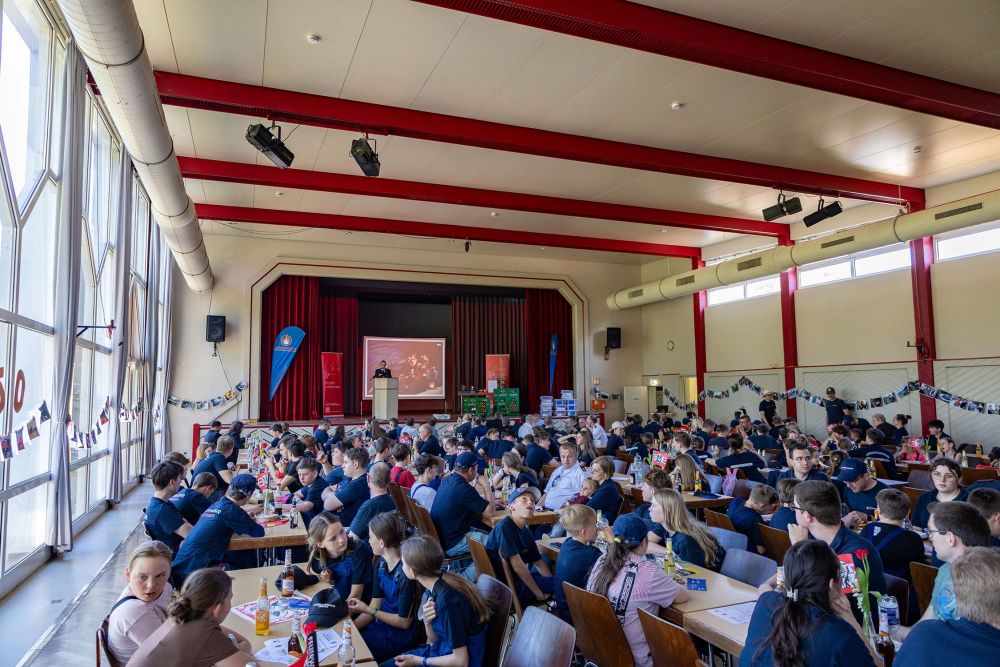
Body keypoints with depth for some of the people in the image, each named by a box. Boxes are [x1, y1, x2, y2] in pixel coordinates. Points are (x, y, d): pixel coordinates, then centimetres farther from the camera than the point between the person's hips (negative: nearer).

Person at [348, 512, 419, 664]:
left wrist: (367, 610, -16)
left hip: (398, 636, -7)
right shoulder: (381, 563, -1)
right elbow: (375, 605, 3)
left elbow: (404, 622, -18)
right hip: (381, 623, 7)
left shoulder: (405, 573, -27)